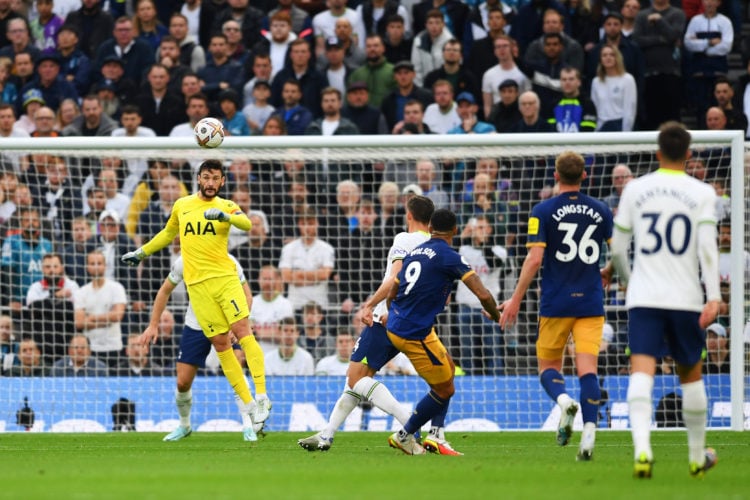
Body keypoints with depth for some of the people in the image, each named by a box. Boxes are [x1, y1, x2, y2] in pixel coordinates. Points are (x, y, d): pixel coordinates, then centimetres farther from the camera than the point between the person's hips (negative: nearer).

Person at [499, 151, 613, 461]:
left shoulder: (543, 211, -4)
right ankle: (589, 431, -18)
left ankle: (564, 401, -21)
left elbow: (534, 259, -10)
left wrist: (516, 300, -4)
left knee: (548, 366, 10)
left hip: (556, 304, -2)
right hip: (591, 303, 2)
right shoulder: (601, 211, 5)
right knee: (587, 369, -2)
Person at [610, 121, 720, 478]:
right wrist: (714, 296, -15)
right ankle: (697, 456, 28)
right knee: (691, 373, 17)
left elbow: (617, 249, 8)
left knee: (641, 371, -11)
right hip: (686, 298, 0)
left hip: (643, 298, 0)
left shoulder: (636, 189, 5)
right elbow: (707, 247, -11)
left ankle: (642, 448, -34)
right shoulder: (702, 193, 1)